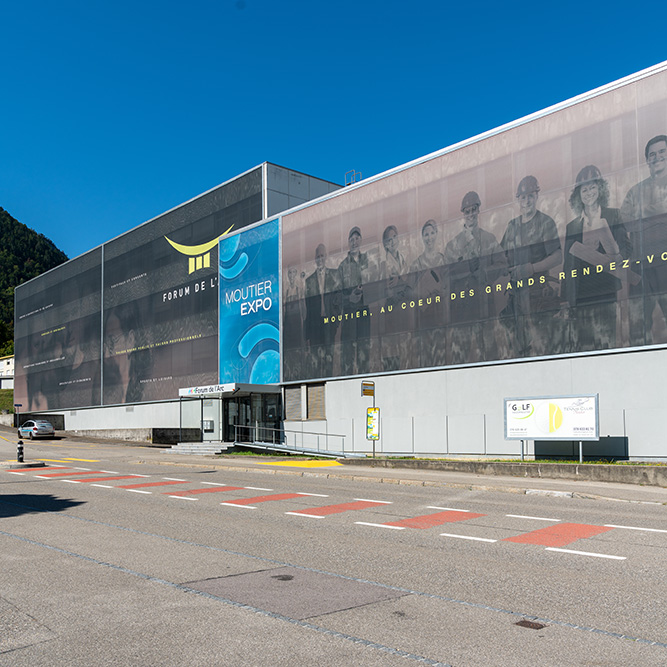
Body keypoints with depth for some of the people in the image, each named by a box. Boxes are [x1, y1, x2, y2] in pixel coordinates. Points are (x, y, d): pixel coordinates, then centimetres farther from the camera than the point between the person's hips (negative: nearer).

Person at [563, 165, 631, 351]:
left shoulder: (614, 216, 11)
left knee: (608, 343, -9)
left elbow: (626, 247, 6)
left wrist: (617, 258, -17)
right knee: (580, 347, -4)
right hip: (582, 293, 2)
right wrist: (568, 302, 8)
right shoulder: (572, 226, 16)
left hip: (607, 292, -2)